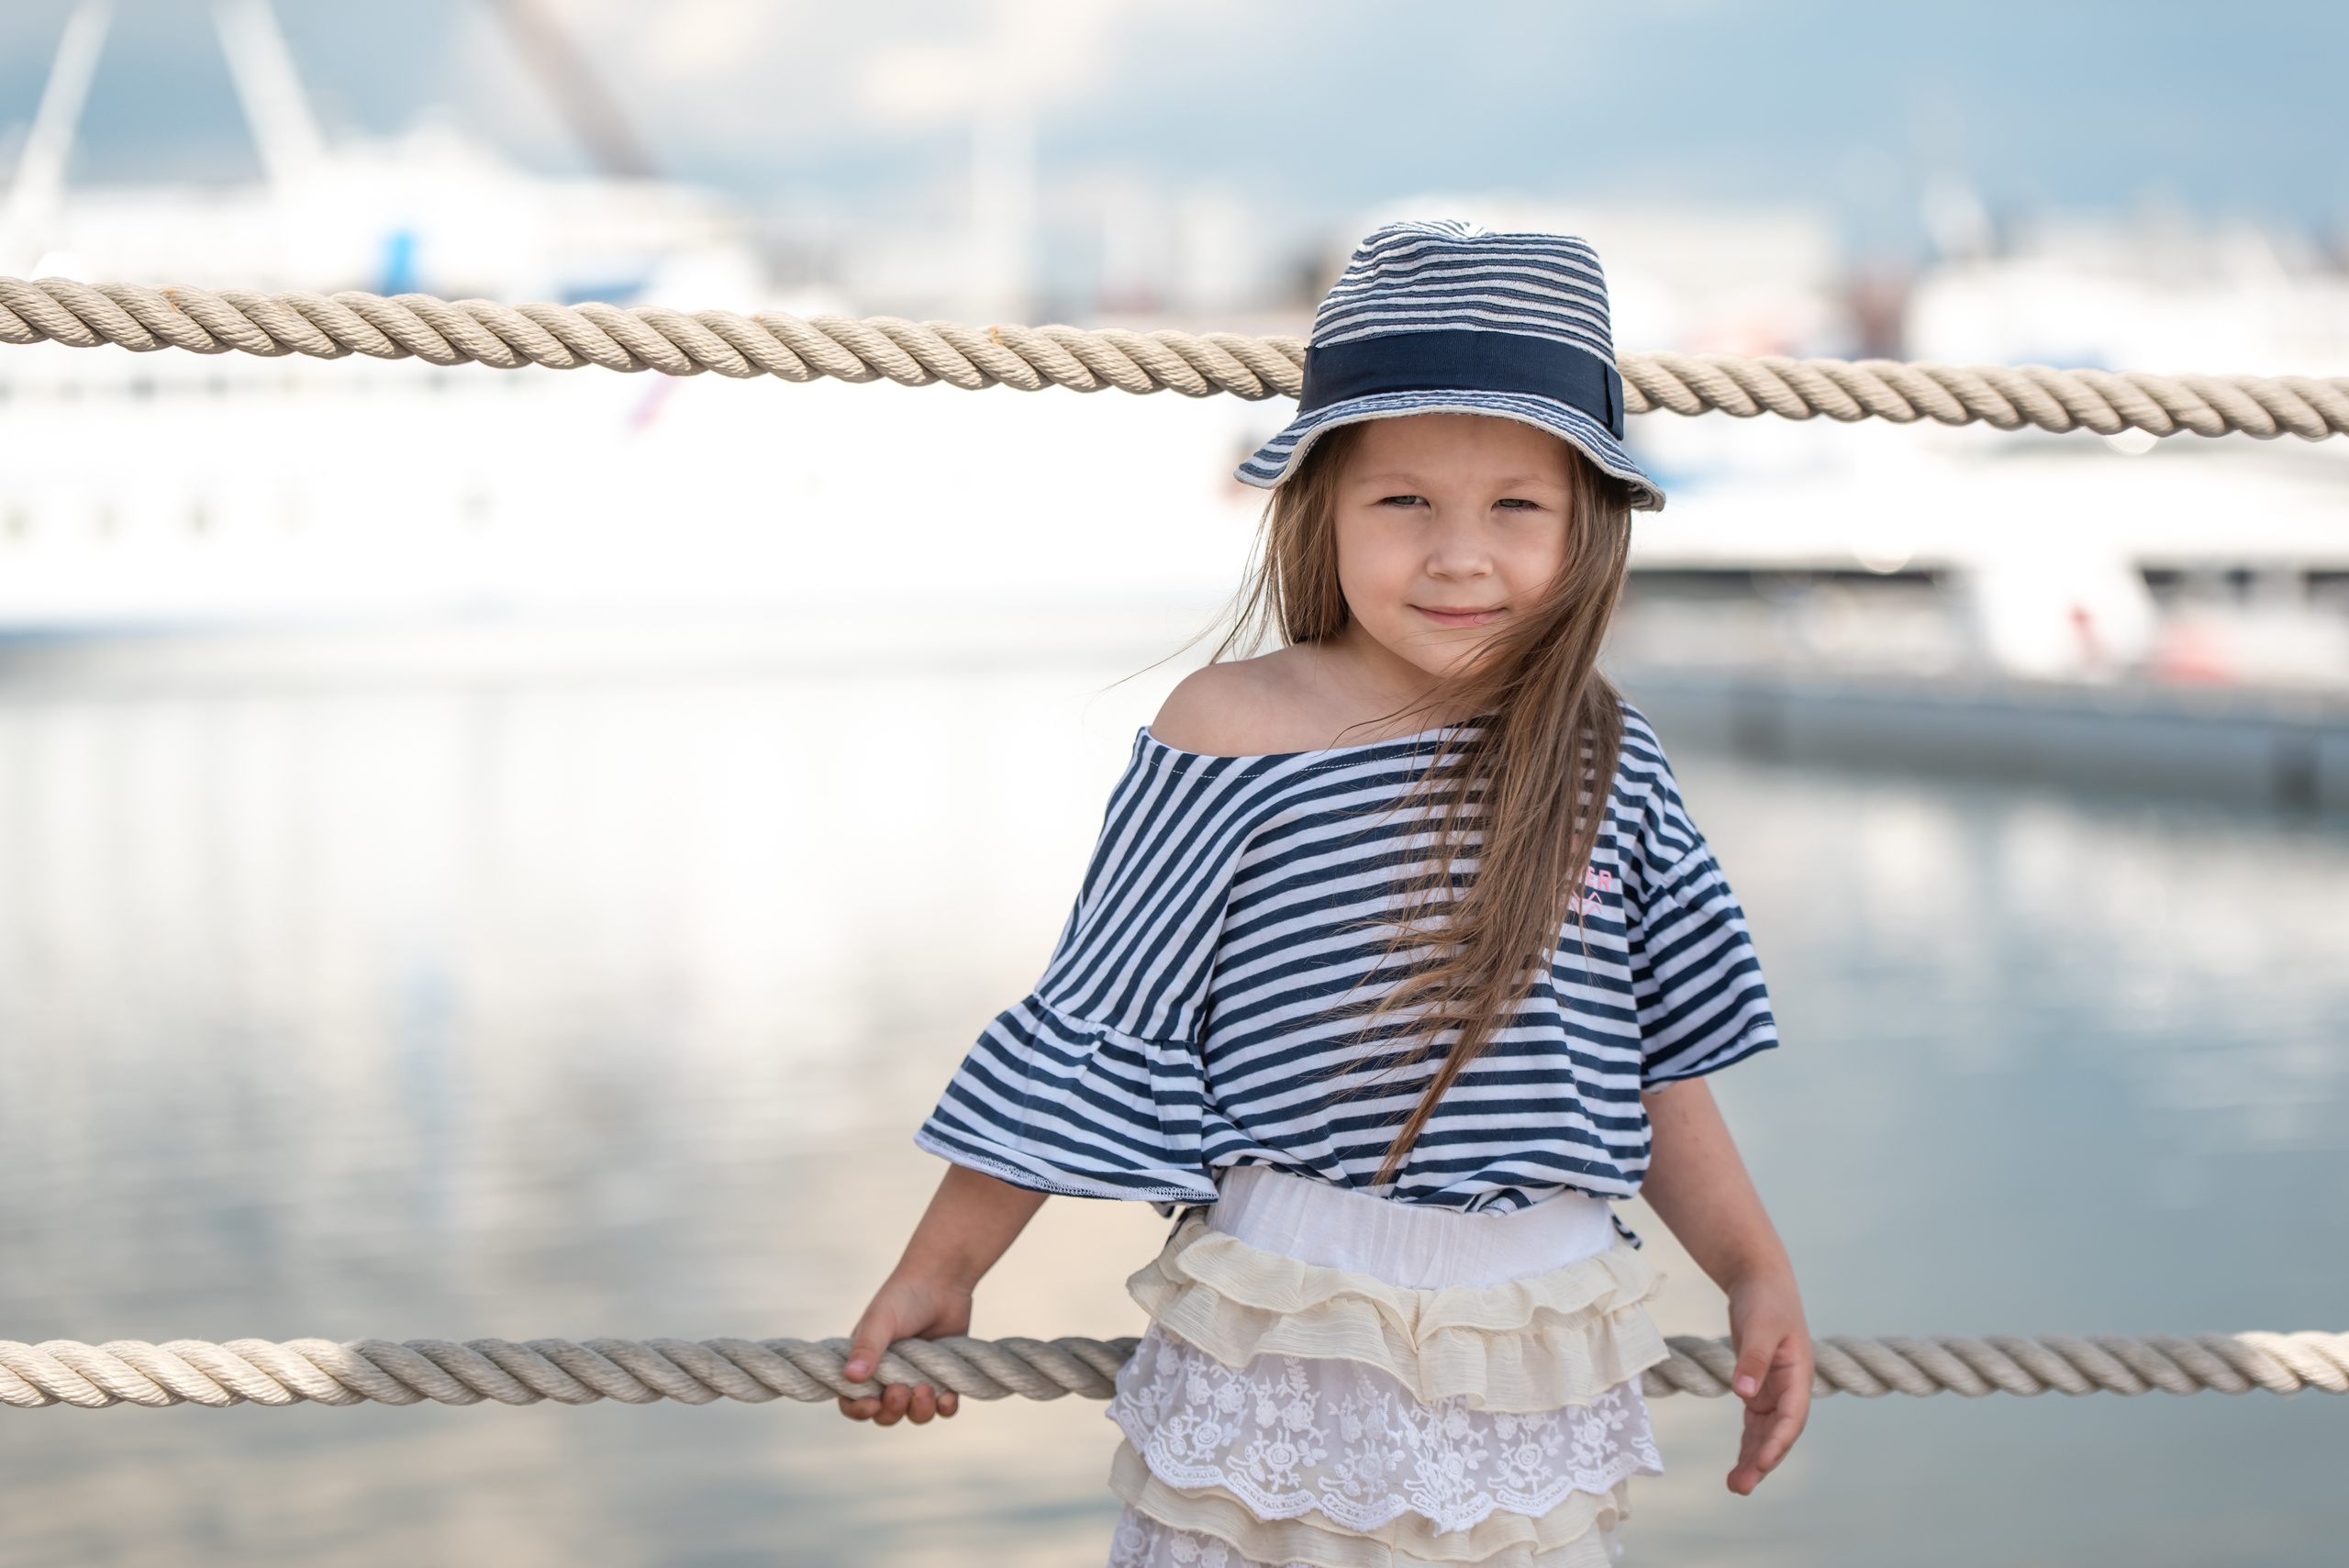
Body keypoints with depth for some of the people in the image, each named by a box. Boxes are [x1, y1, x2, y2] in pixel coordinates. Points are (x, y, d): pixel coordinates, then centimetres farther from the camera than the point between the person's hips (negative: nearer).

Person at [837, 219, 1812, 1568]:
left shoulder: (1608, 761, 3)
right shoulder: (1233, 733, -8)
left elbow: (1659, 1063, 12)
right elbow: (1095, 1030, -3)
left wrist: (1761, 1275, 6)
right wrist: (940, 1273, 0)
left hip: (1538, 1385, 3)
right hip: (1280, 1351, -3)